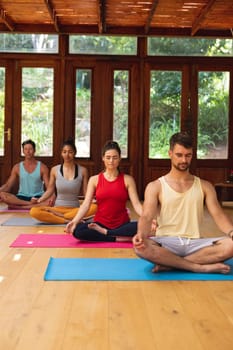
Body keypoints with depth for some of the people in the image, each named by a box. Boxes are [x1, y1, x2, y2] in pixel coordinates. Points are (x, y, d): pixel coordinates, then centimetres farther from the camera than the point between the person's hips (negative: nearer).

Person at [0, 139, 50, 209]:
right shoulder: (17, 167, 8)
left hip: (38, 198, -1)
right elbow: (8, 185, 5)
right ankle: (30, 204, -29)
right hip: (22, 197, 1)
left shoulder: (42, 167, 3)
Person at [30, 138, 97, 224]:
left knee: (94, 207, -34)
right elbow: (50, 190, 7)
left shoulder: (82, 170, 2)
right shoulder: (55, 170, 3)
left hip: (75, 209, 0)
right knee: (34, 211, -28)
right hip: (58, 207, 0)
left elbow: (86, 192, 2)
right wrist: (39, 200, -9)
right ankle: (68, 220, -28)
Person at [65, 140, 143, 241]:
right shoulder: (94, 179, 6)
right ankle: (118, 238, -19)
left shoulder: (127, 179, 4)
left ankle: (103, 233, -16)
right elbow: (86, 204, -3)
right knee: (78, 230, -31)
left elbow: (136, 204, -6)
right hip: (100, 224, 0)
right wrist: (75, 221, -22)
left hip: (122, 225, 0)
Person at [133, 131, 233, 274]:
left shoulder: (205, 186, 12)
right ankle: (203, 267, -26)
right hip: (167, 242, -2)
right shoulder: (155, 186, 5)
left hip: (195, 243, 2)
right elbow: (147, 217, -7)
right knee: (142, 247, -36)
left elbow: (218, 215, 1)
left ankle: (169, 263, -23)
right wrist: (141, 234, -32)